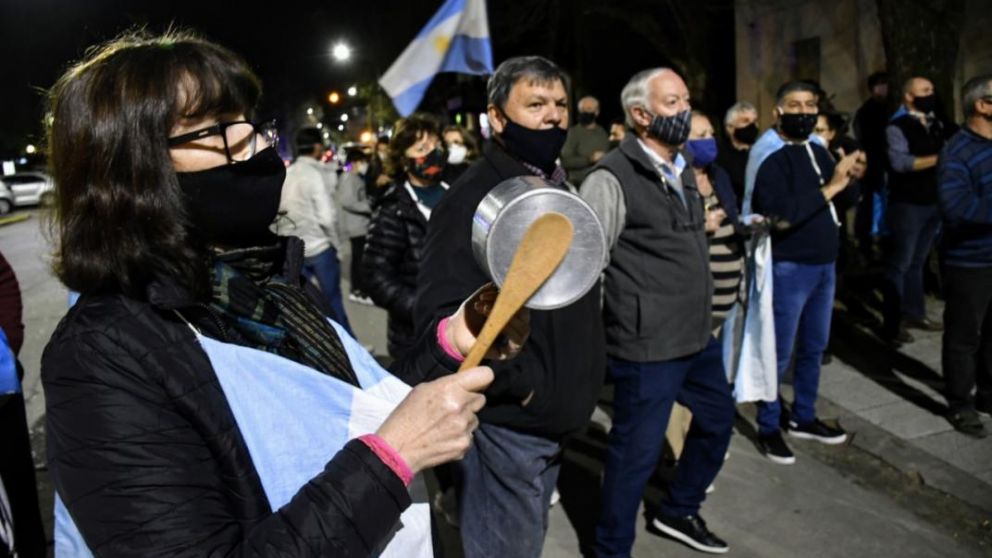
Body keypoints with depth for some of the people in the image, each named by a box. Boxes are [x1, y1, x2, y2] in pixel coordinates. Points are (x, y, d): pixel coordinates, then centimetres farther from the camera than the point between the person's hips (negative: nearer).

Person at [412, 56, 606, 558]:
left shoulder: (556, 187, 10)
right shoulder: (473, 198, -20)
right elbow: (441, 315, -29)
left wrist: (573, 380, 13)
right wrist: (519, 383, -26)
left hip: (549, 417, 9)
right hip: (508, 421, -9)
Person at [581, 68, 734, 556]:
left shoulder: (682, 168, 11)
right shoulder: (612, 178, -18)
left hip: (696, 334, 10)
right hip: (646, 343, -9)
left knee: (718, 417, 24)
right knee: (637, 449, 4)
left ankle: (678, 511, 46)